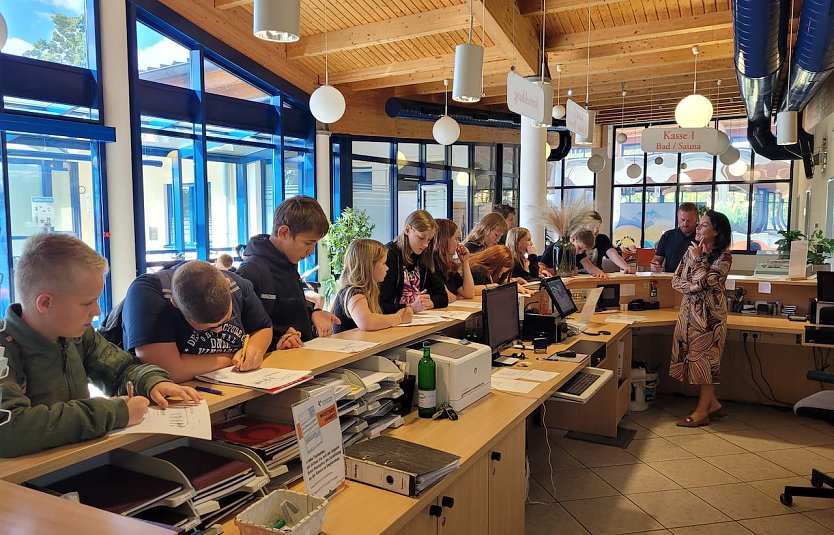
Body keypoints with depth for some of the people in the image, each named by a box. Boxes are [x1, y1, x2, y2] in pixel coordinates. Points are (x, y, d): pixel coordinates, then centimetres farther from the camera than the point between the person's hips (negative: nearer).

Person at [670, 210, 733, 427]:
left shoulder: (724, 257, -10)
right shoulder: (691, 250, 8)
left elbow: (703, 281, -22)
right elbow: (676, 280, 5)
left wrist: (698, 258, -11)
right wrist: (690, 287, -13)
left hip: (709, 314, -6)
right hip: (689, 311, 7)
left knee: (704, 359, -3)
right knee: (692, 358, 9)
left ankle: (702, 412, 7)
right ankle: (712, 404, 24)